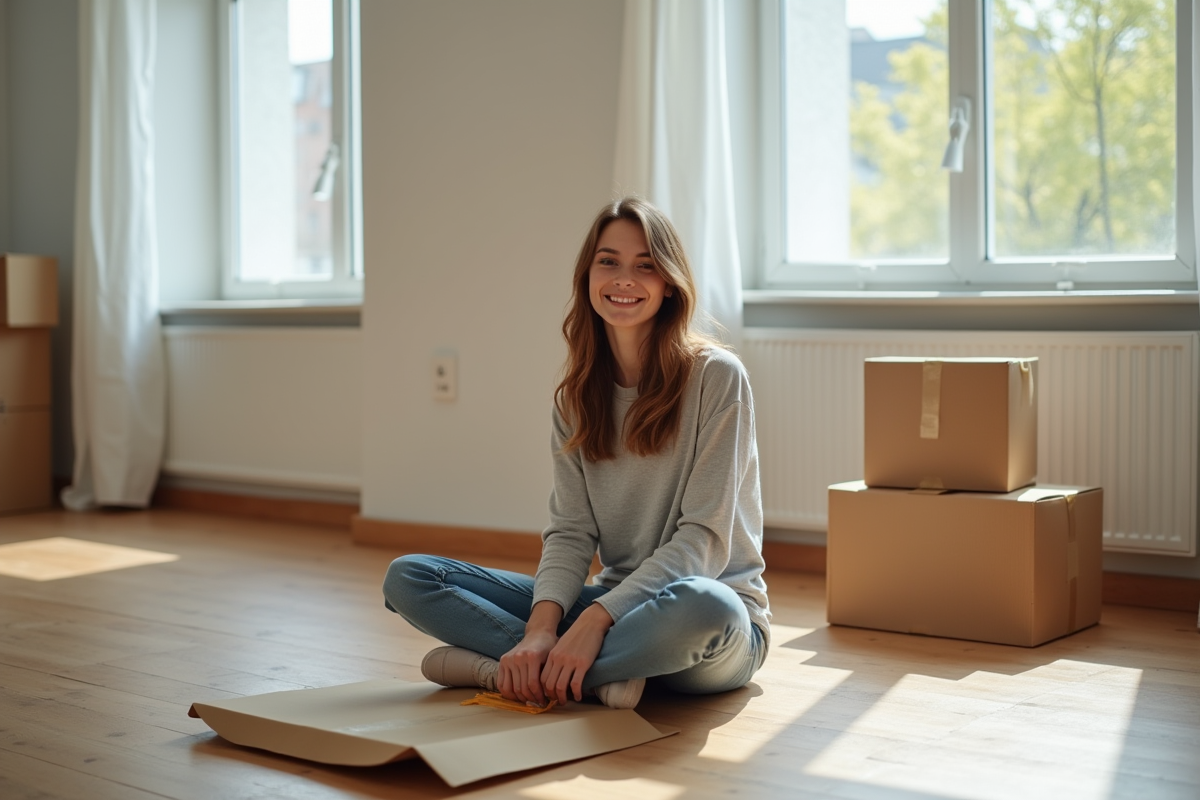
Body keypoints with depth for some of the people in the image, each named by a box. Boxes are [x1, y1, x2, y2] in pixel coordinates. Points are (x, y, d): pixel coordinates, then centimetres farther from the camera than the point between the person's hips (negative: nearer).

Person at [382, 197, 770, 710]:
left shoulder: (715, 377, -9)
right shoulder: (578, 393, 7)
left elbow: (704, 536, -14)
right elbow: (571, 531, 0)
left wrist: (596, 618, -25)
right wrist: (541, 628, -19)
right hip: (615, 605, 5)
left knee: (701, 605, -43)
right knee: (408, 577, -7)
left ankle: (505, 668, -26)